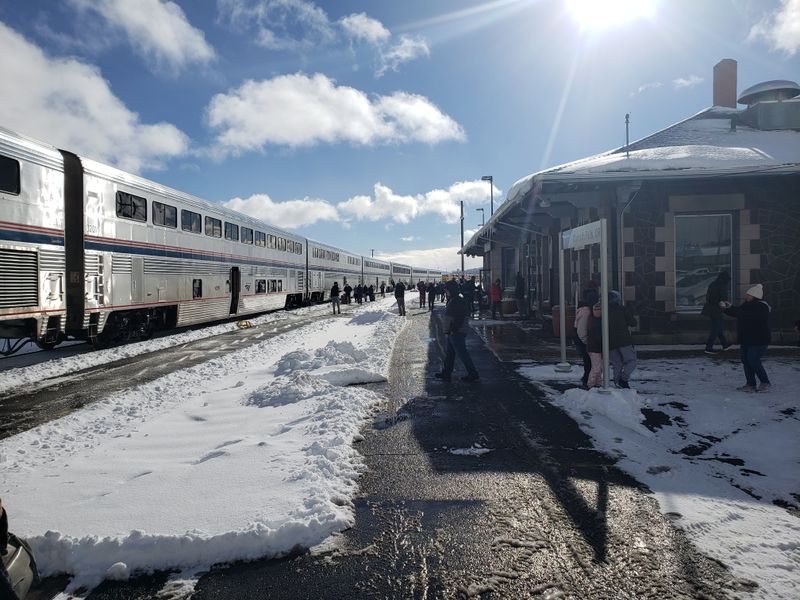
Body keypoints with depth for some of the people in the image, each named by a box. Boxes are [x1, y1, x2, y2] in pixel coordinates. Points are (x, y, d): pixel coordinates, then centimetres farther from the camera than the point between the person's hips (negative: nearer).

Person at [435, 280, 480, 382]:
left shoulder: (458, 301, -20)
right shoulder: (453, 300, 11)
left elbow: (459, 318, -24)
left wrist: (453, 330, -18)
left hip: (456, 333, -11)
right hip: (452, 332, 11)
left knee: (462, 354, -3)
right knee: (449, 354, 16)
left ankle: (473, 374, 6)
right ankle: (446, 373, 25)